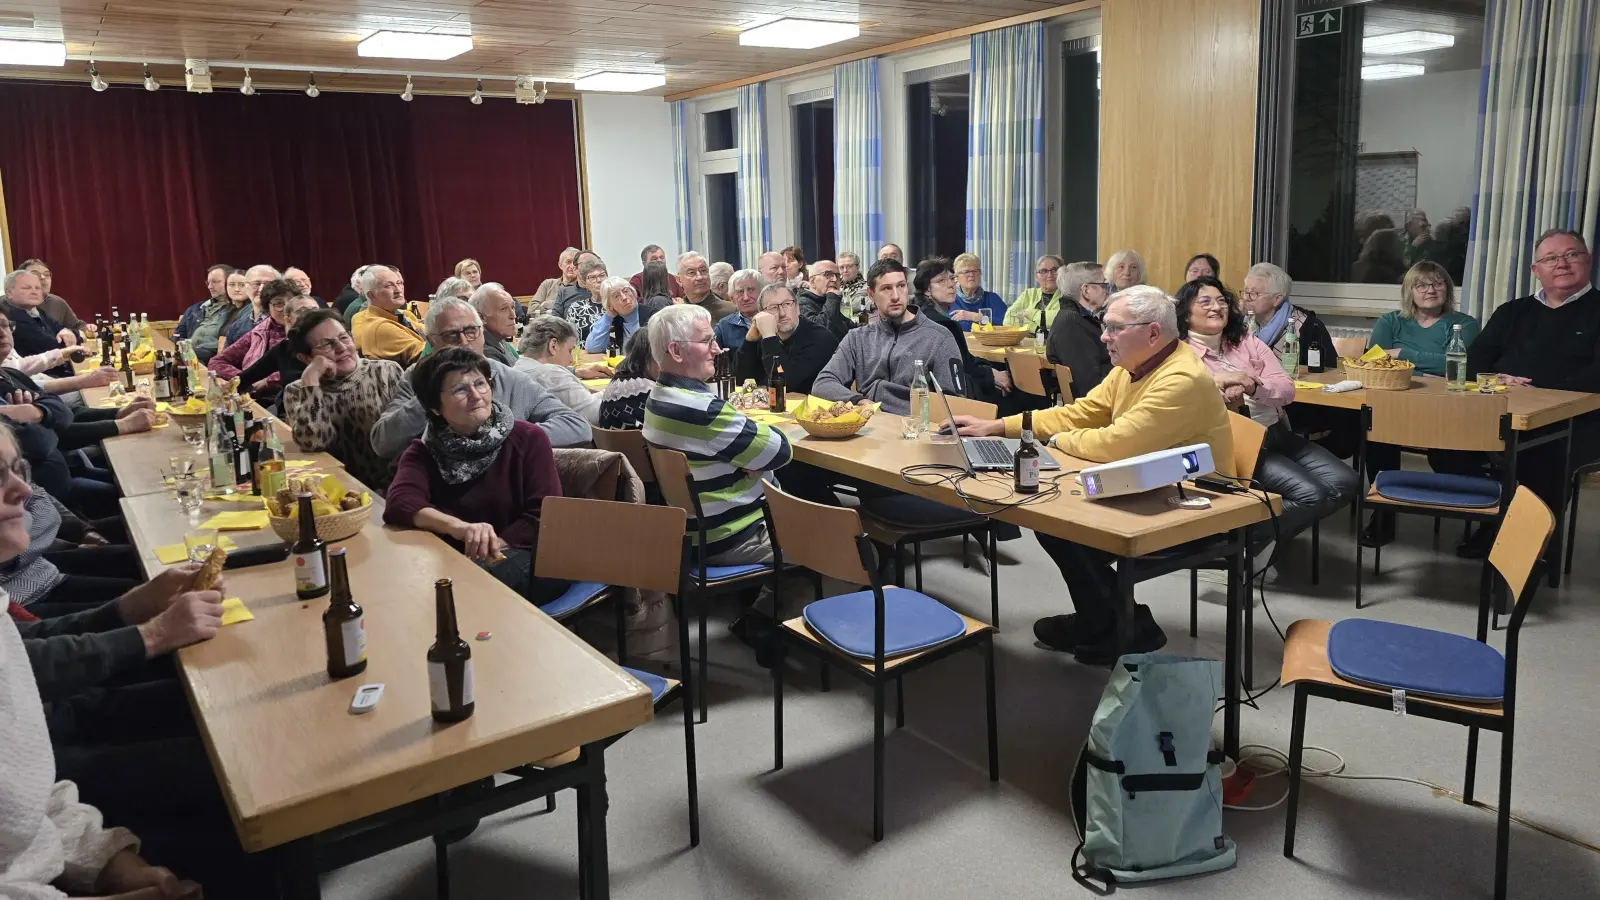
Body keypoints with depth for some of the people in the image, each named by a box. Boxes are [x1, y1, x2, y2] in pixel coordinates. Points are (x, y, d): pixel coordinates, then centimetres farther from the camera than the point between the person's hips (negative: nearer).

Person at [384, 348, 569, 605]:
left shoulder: (528, 439, 4)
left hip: (525, 560, -3)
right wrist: (460, 528, -31)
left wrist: (493, 549, -20)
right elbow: (399, 503, -12)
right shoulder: (423, 452, 10)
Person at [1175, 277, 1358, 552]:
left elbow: (1287, 389, 4)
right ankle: (1248, 541, 0)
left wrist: (1252, 385, -14)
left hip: (1277, 434, 8)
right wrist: (1216, 380, -19)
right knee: (1311, 494, -23)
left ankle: (1255, 535, 4)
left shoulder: (1247, 342, 14)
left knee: (1346, 482, -6)